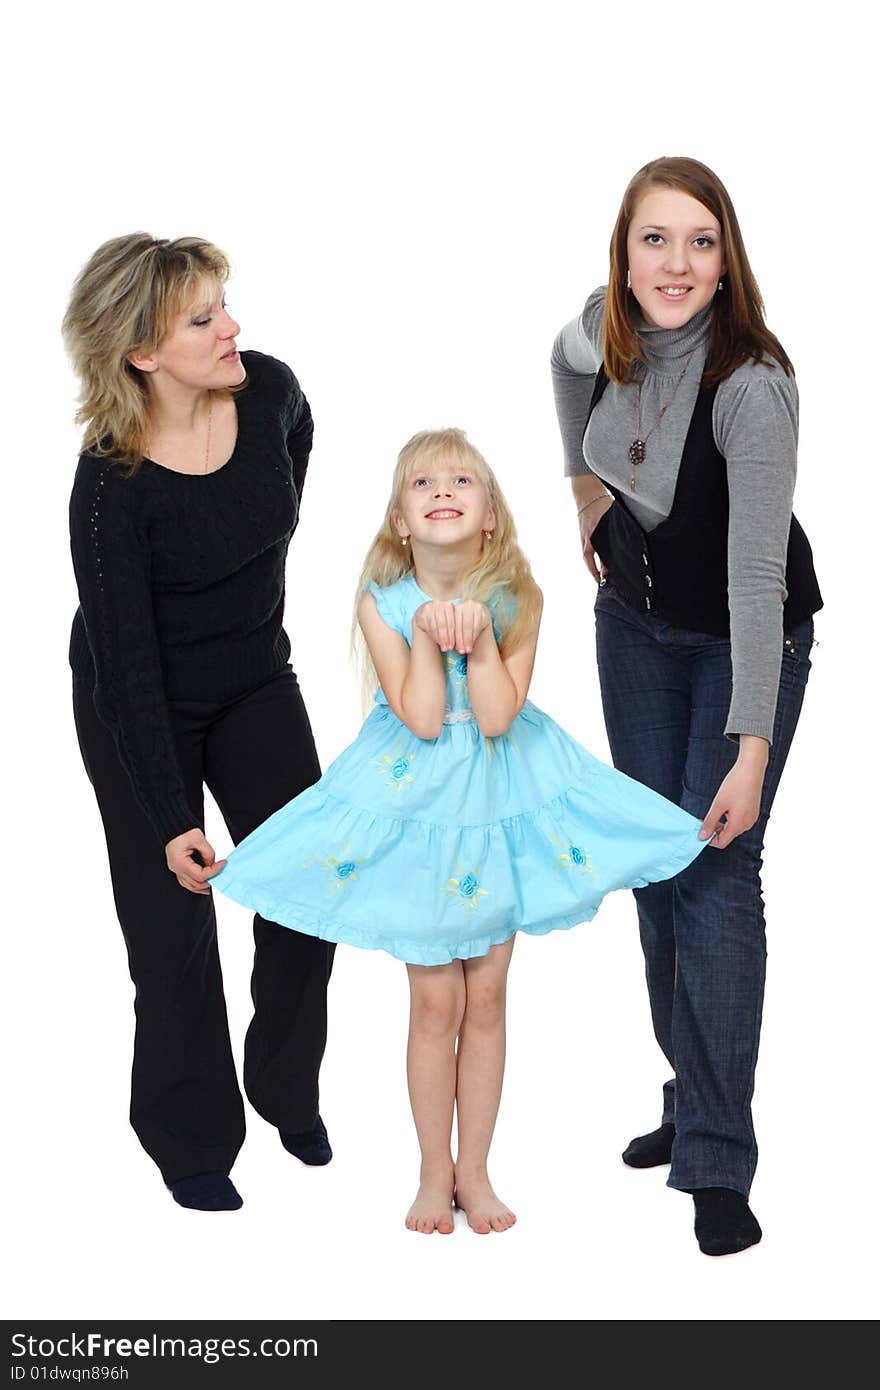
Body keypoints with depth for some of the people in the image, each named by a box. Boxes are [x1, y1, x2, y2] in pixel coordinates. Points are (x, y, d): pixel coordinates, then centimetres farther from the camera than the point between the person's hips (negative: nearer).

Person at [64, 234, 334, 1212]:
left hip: (256, 679, 5)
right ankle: (192, 1141, 20)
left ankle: (287, 1089, 29)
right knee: (174, 918, 0)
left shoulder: (270, 393, -16)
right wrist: (172, 820, -28)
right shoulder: (112, 482, -30)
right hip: (142, 707, -5)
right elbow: (127, 664, -27)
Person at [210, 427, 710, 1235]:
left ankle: (474, 1170, 22)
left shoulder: (517, 599, -10)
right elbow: (422, 719, -19)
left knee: (487, 997, 8)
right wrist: (428, 634, -25)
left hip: (502, 797, 1)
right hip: (417, 801, -1)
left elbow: (498, 717, -19)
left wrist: (478, 633, -25)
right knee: (436, 1001, 4)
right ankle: (435, 1172, 20)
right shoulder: (381, 603, -12)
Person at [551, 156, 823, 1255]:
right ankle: (694, 1093, 24)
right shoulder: (603, 325, -14)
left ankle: (716, 1161, -5)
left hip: (745, 637, -6)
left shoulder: (752, 385, -33)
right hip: (636, 616, 6)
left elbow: (756, 576, -34)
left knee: (716, 874, -12)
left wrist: (751, 748, -36)